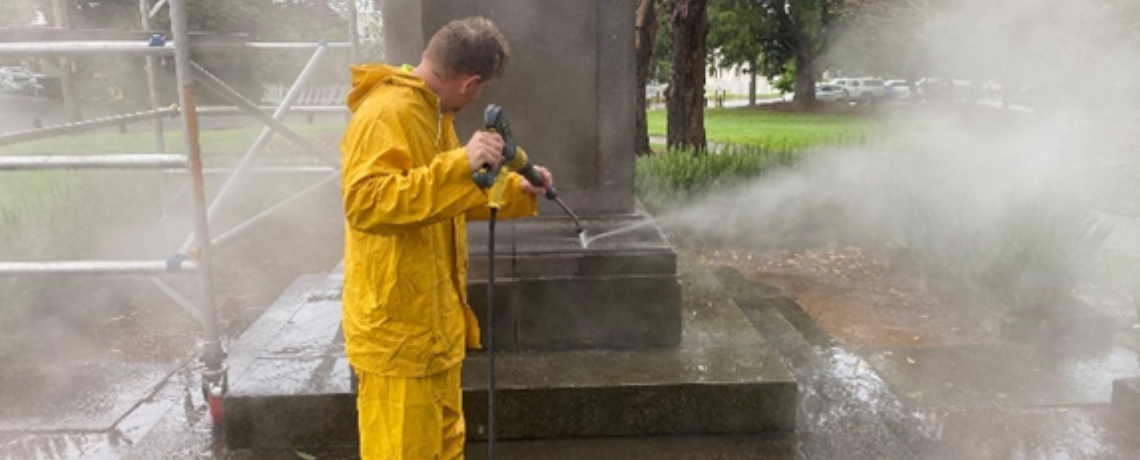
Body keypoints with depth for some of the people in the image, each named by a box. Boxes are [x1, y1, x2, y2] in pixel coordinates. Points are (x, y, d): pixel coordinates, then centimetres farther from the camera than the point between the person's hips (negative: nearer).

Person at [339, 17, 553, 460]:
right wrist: (459, 164, -39)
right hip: (397, 327, -10)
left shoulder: (431, 112, 12)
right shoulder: (387, 113, -19)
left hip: (434, 320, 10)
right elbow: (364, 203, -33)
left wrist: (517, 192, 21)